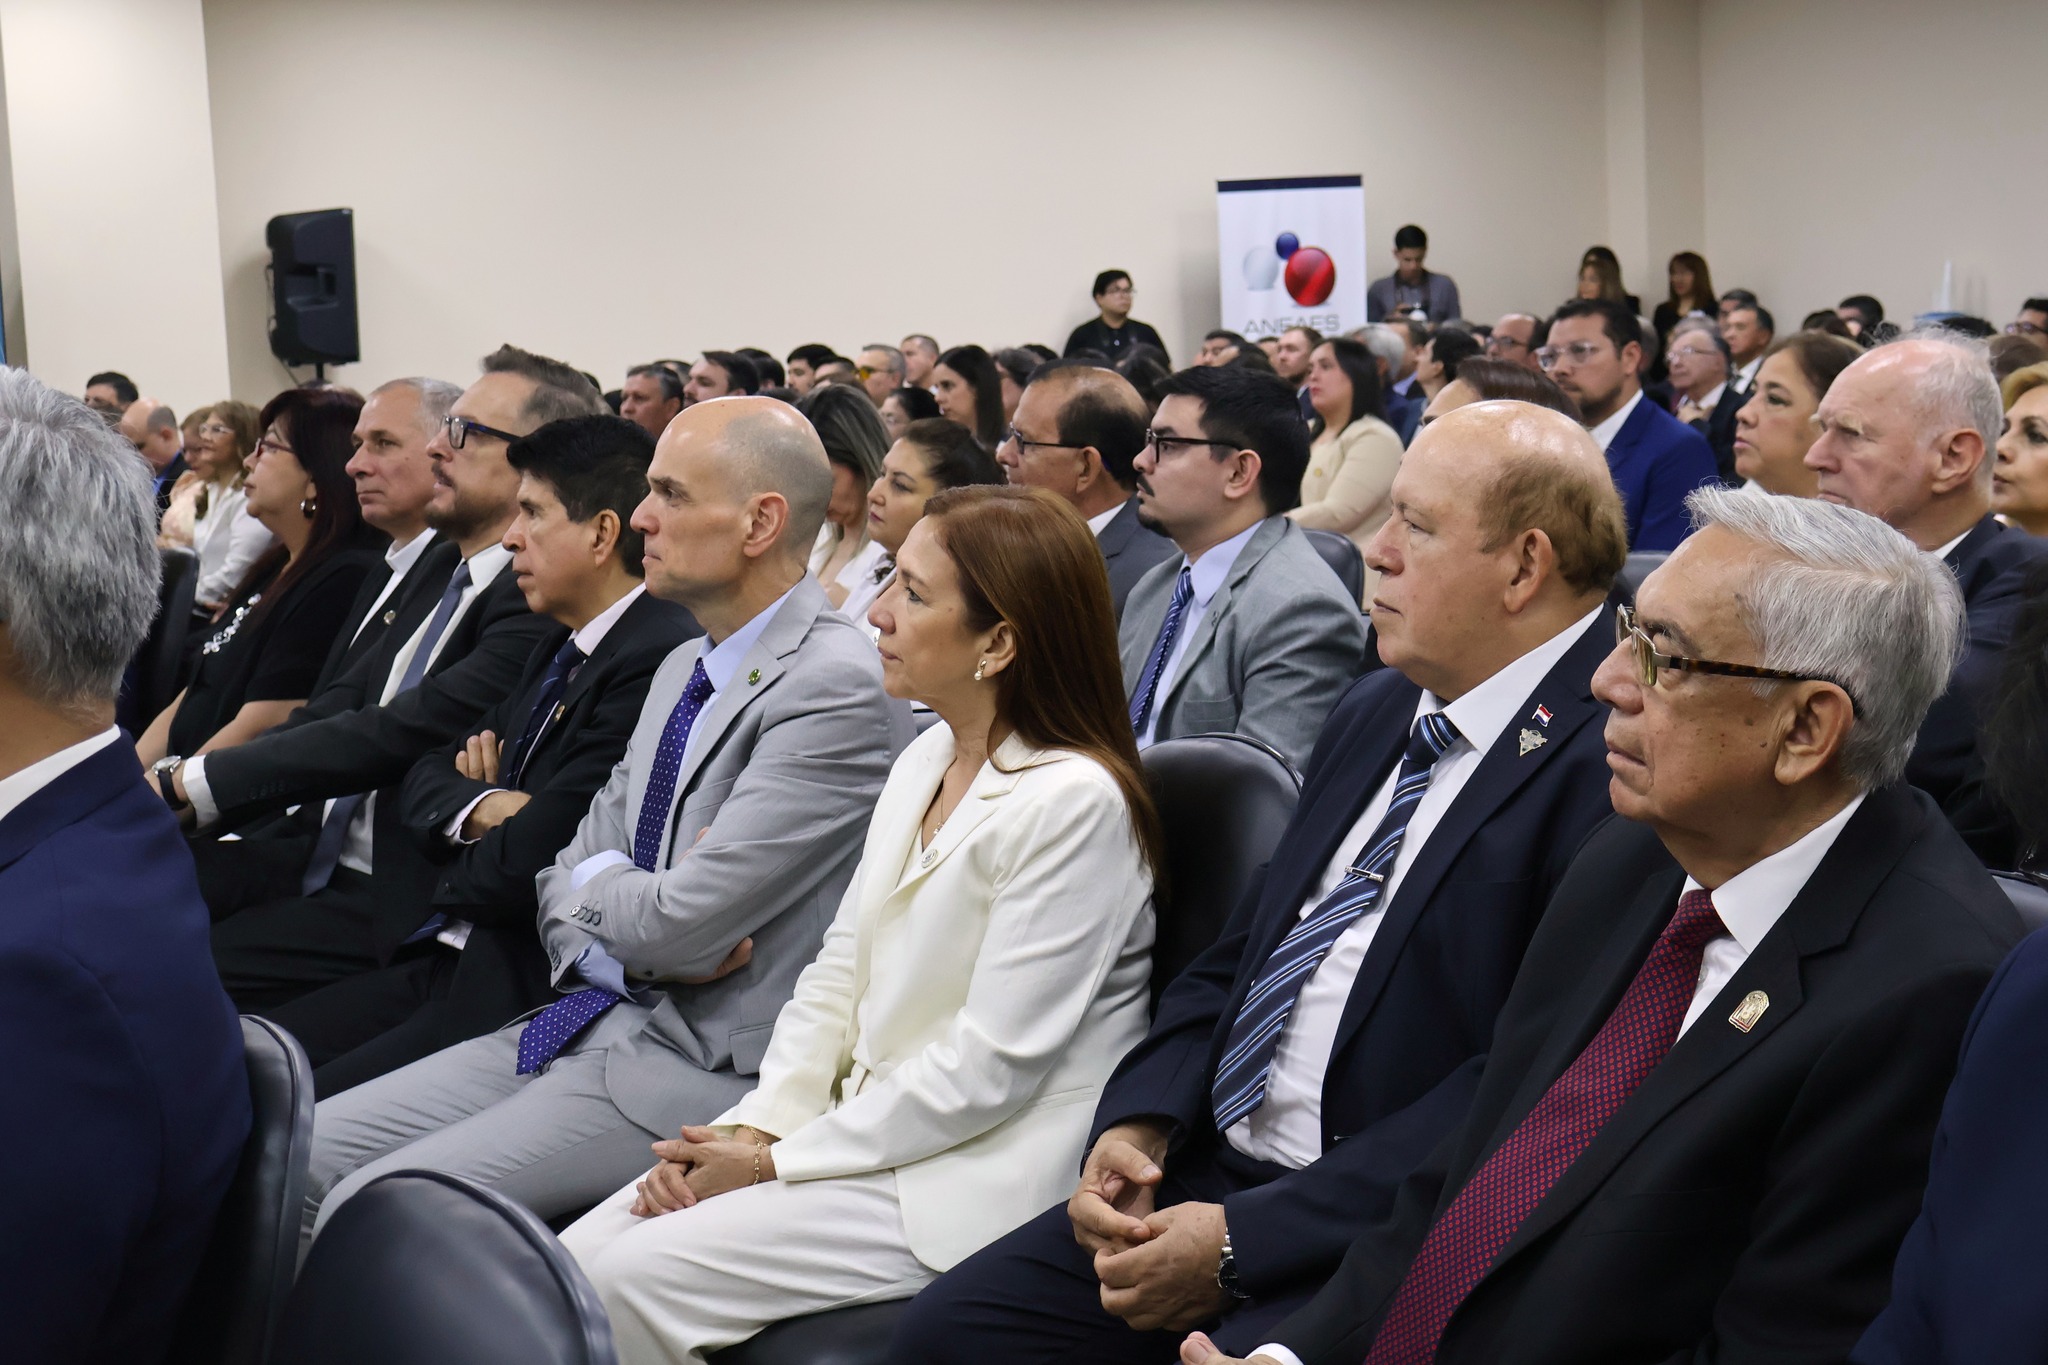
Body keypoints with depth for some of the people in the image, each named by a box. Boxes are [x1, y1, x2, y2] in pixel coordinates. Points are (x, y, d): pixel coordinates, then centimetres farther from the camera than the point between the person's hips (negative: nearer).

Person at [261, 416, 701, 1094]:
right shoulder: (559, 653, 17)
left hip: (530, 990, -9)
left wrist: (452, 878, 1)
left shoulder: (658, 662, -17)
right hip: (452, 958, 9)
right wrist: (481, 807, -7)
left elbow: (529, 861, -21)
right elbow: (422, 782, 17)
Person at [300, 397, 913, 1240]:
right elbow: (568, 881, 15)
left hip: (705, 1068, -9)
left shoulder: (837, 688, -17)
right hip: (597, 1017, 9)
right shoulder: (683, 669, 15)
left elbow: (685, 921, -21)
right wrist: (634, 947, -9)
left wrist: (596, 884, 1)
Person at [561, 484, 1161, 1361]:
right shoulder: (925, 760, 12)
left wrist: (778, 1163, -15)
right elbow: (838, 973, 13)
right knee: (574, 1261, -7)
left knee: (635, 1278, -19)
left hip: (974, 1181, -8)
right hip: (865, 1131, 8)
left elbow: (992, 1065, -20)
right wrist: (755, 1127, -3)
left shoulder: (1076, 803, -18)